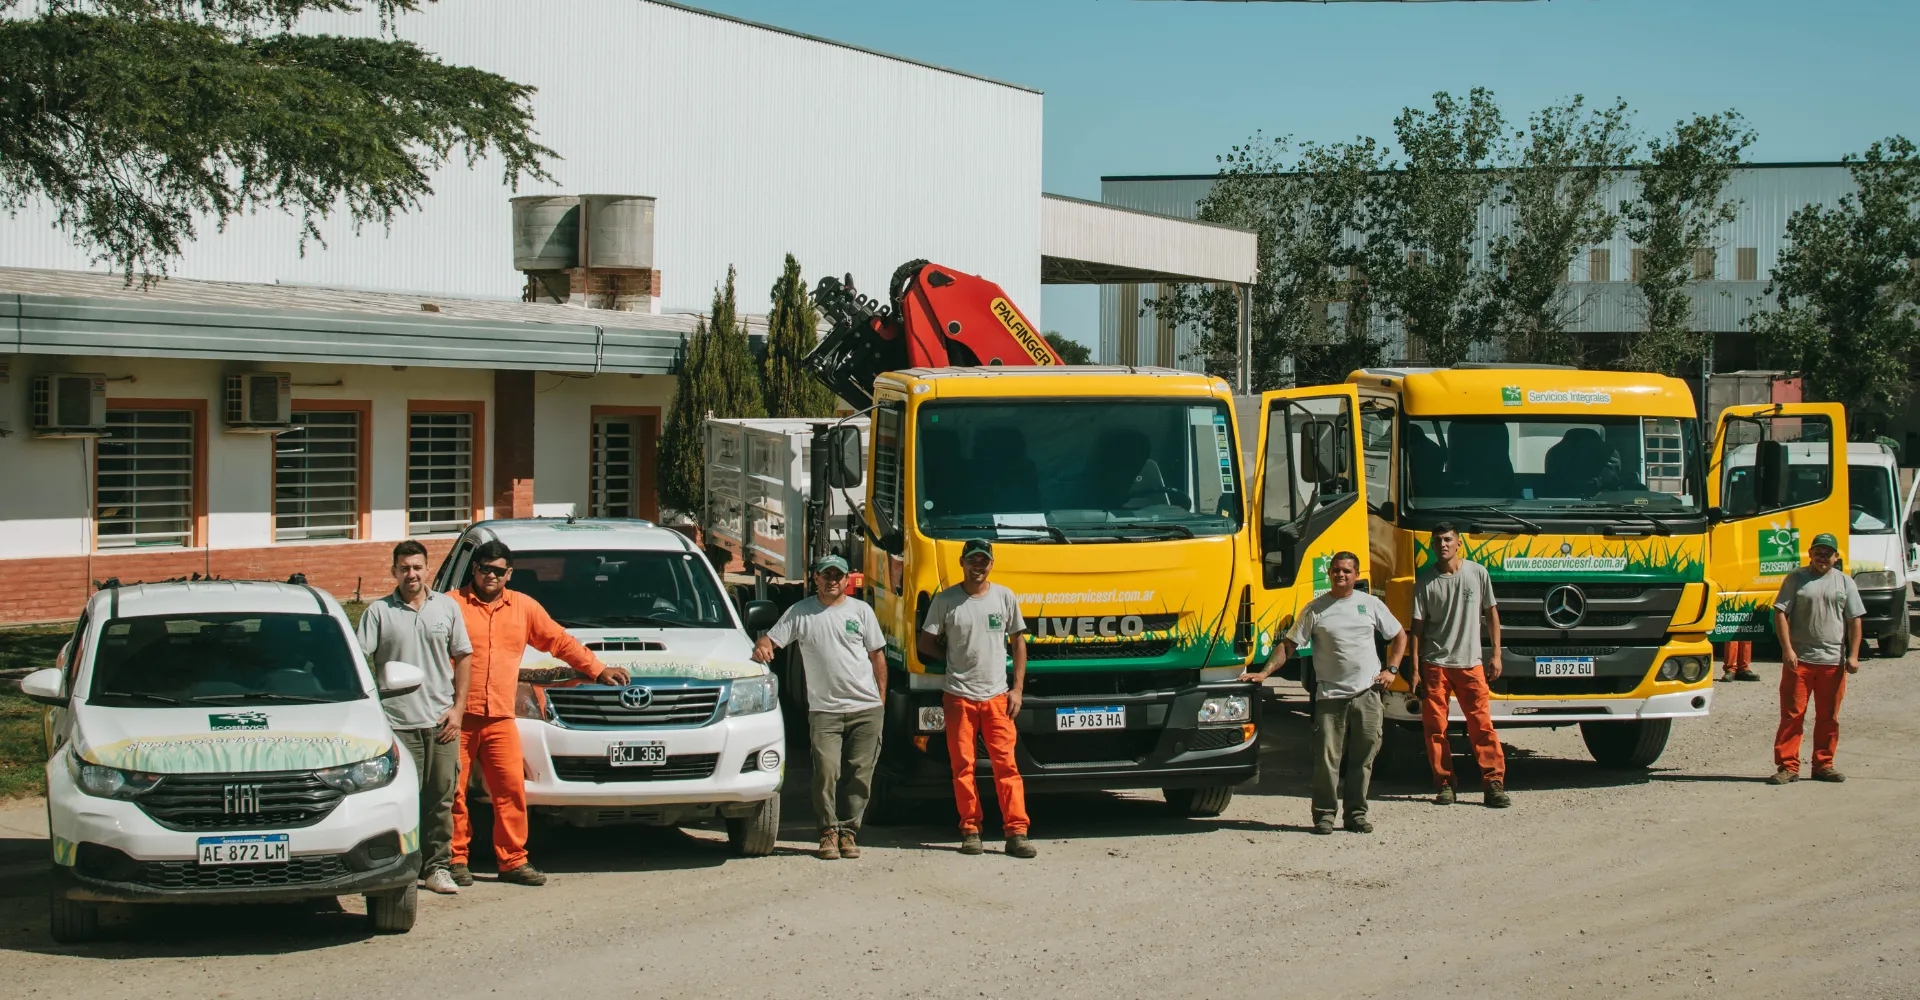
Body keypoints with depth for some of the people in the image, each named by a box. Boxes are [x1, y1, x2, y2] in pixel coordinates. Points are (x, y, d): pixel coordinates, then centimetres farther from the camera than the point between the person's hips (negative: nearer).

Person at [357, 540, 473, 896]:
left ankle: (438, 867, 11)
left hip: (441, 720, 2)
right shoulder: (379, 612, 3)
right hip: (397, 721, -2)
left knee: (441, 799, 4)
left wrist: (457, 707, 4)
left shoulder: (447, 607, 11)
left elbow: (463, 658, 13)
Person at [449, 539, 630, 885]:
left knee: (511, 790, -2)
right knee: (454, 792, -2)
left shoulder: (523, 607, 16)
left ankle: (513, 860, 6)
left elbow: (560, 642, 22)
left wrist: (598, 670, 19)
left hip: (500, 718, 3)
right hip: (457, 717, -3)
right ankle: (455, 860, 7)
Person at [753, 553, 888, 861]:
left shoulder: (861, 611, 10)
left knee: (859, 774, -1)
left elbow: (877, 656, 13)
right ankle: (829, 830, -1)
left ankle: (848, 830, 9)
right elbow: (770, 640, 6)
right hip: (824, 710, -1)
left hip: (866, 709, 1)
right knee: (827, 771, -13)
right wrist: (761, 648, -19)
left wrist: (882, 700, 9)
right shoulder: (800, 613, 8)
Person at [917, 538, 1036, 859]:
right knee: (963, 766, 0)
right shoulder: (945, 600, 2)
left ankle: (1016, 832, -7)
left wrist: (1017, 688, 5)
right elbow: (927, 643, 9)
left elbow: (1018, 642, 11)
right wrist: (956, 657, 2)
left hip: (996, 696, 1)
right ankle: (970, 830, 7)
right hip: (959, 696, -1)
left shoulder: (1004, 597, 7)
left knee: (1006, 764, -5)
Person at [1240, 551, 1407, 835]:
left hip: (1367, 693, 2)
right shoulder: (1315, 609, 3)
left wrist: (1391, 669, 7)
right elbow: (1289, 644, 2)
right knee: (1327, 757, -6)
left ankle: (1356, 812, 12)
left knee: (1363, 757, 4)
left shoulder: (1371, 604, 10)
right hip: (1330, 695, -2)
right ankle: (1324, 815, 2)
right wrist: (1265, 672, -10)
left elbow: (1399, 636, 19)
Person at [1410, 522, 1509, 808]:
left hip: (1470, 663, 0)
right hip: (1434, 664, 0)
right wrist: (1415, 669, -1)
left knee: (1482, 724, -5)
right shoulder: (1425, 581, 1)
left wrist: (1496, 654, 4)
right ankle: (1445, 784, 8)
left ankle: (1494, 784, -5)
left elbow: (1491, 613, 10)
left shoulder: (1477, 574, 3)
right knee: (1435, 727, 0)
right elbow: (1418, 627, 3)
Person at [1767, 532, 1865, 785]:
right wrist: (1787, 649, -12)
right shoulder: (1796, 579, 3)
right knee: (1792, 714, -3)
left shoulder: (1845, 582, 10)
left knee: (1829, 716, 7)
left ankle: (1823, 764, 17)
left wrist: (1853, 655, 0)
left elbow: (1855, 620, 9)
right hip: (1799, 659, -2)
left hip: (1833, 661, 2)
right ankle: (1788, 766, -1)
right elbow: (1780, 614, -2)